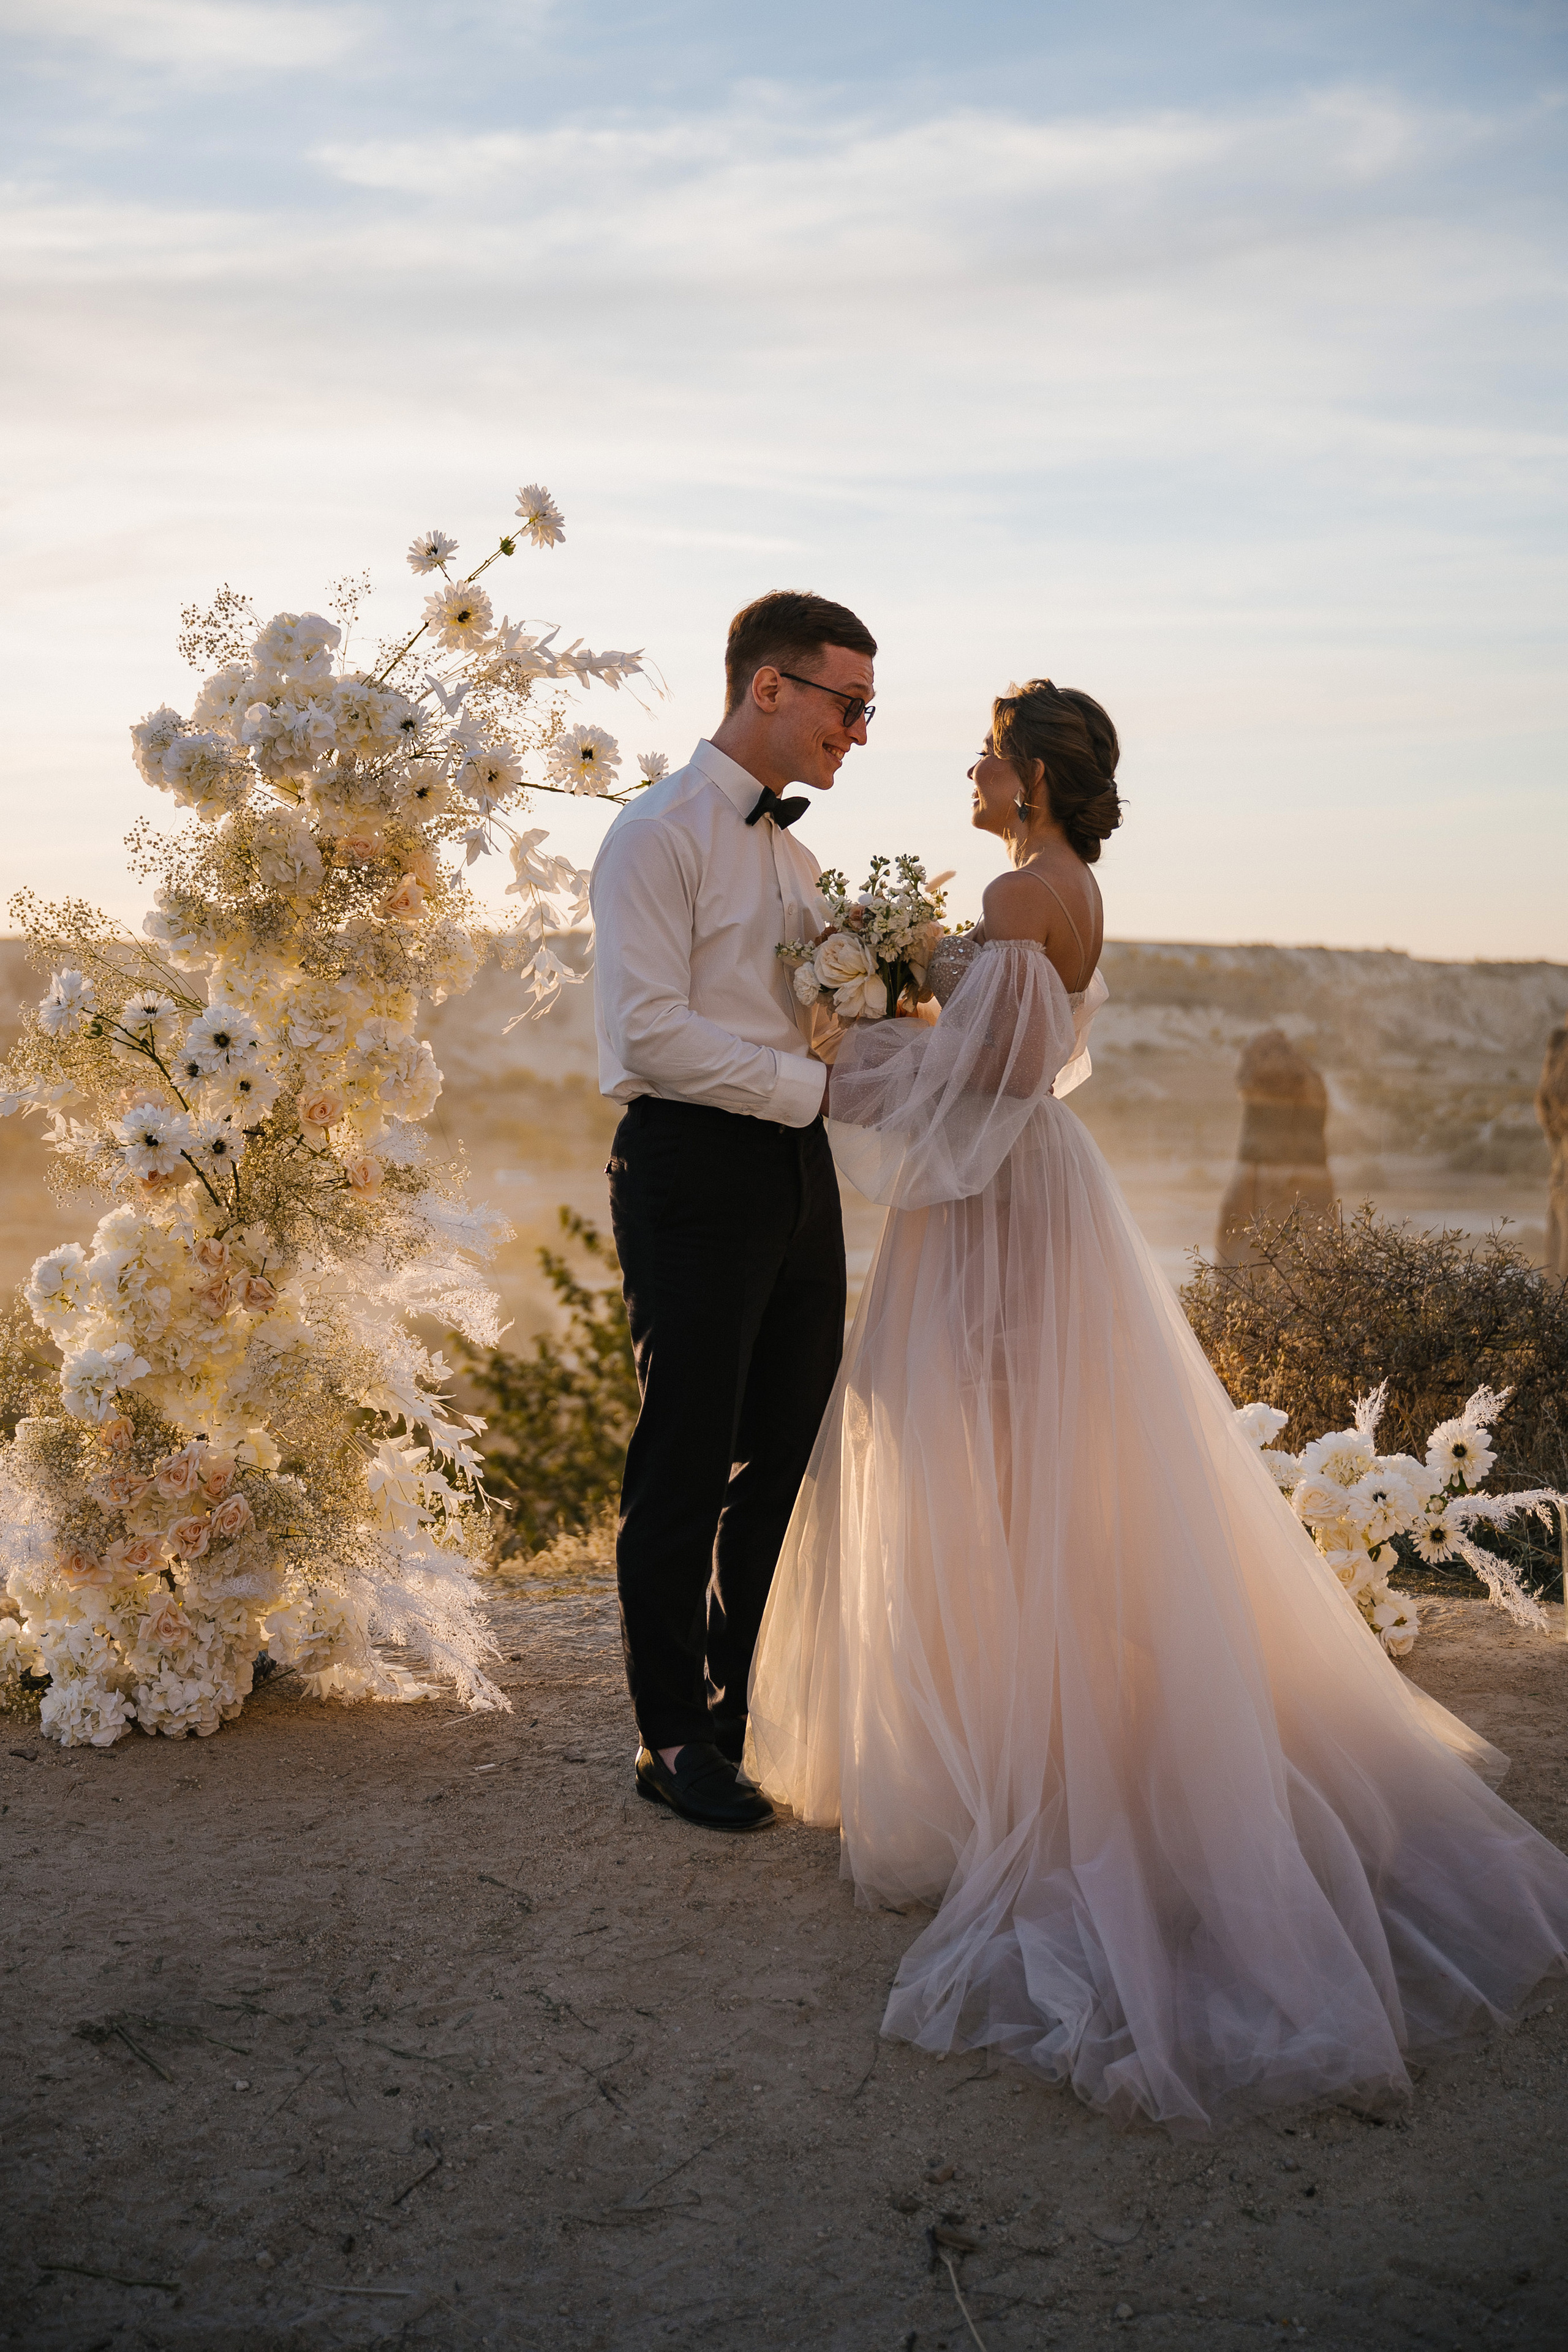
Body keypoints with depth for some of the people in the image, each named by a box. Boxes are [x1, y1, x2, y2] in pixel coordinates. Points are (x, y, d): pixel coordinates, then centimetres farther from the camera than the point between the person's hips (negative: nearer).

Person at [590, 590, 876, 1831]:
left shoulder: (792, 851, 18)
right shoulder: (661, 834, -9)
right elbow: (655, 1033, -18)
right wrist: (814, 1084, -16)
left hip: (795, 1167, 8)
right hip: (695, 1169, -8)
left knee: (790, 1454, 12)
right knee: (688, 1466, 1)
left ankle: (754, 1703, 26)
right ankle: (676, 1738, 15)